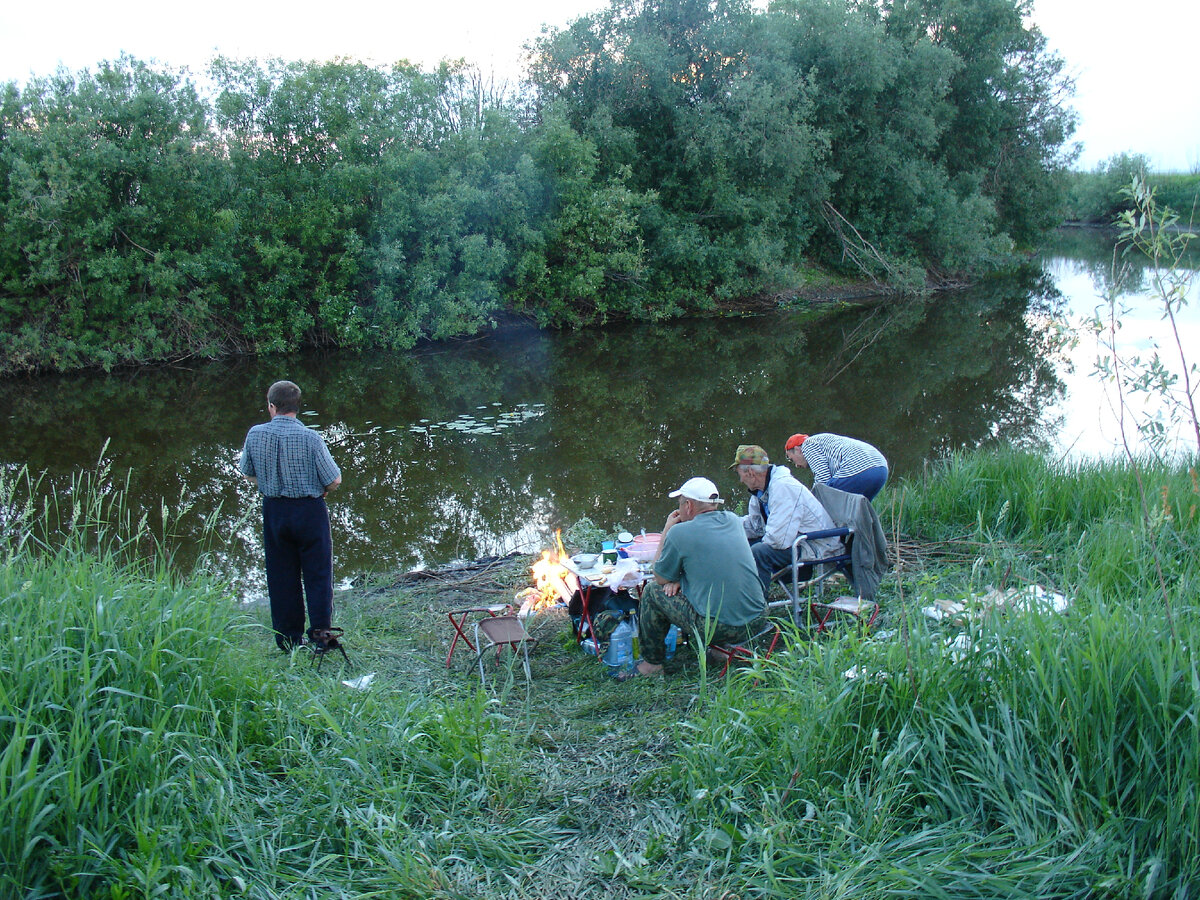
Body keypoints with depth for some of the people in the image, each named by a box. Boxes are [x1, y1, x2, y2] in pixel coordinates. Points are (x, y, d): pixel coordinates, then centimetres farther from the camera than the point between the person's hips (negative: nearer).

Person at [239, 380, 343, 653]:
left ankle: (288, 637, 19)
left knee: (281, 576, 13)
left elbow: (248, 474, 7)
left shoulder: (256, 435, -6)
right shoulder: (310, 438, -17)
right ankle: (320, 632, 6)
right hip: (310, 510, -3)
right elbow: (334, 480, -12)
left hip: (273, 510, 4)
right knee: (317, 573, 7)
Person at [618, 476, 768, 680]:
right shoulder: (733, 520, 7)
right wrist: (680, 578, 13)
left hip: (718, 629, -7)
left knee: (653, 591, 10)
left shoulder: (680, 532, -11)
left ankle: (652, 663, 21)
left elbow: (660, 578, 5)